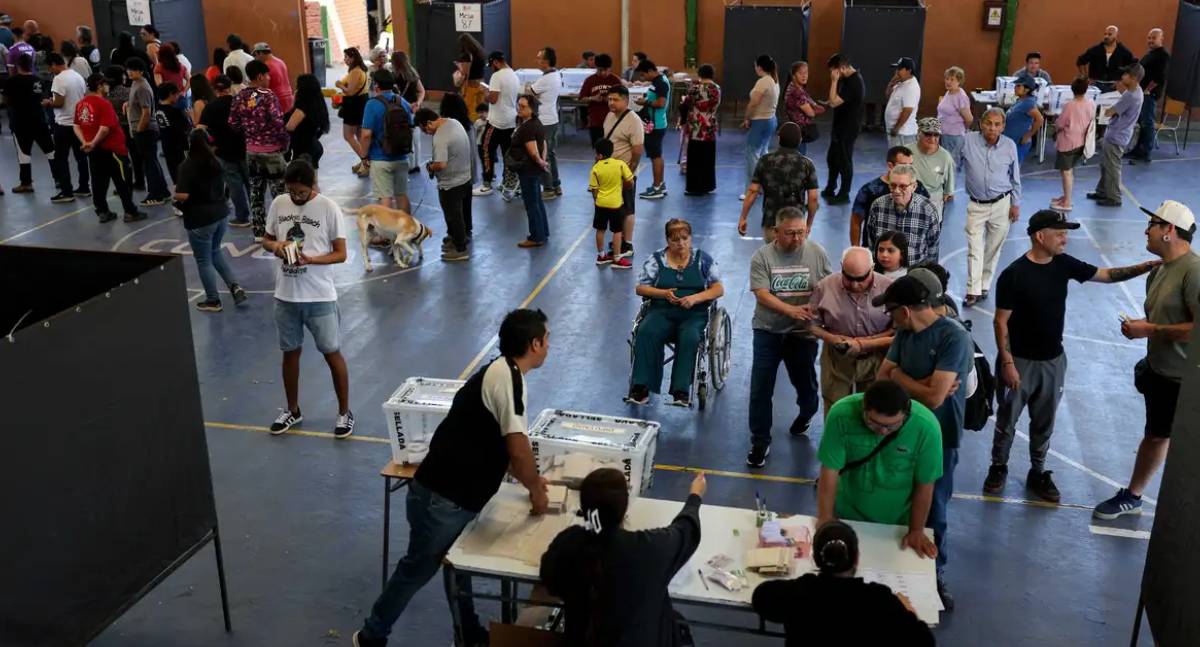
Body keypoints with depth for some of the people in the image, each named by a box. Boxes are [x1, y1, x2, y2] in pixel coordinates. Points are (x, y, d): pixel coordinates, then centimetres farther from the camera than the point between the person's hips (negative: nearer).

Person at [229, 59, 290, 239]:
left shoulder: (240, 97, 3)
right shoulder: (267, 95, -15)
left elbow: (233, 124, 6)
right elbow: (278, 122, -21)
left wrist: (248, 137, 18)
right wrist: (285, 143, -6)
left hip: (251, 151, 6)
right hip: (271, 150, -6)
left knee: (256, 192, 13)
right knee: (279, 192, 3)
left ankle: (259, 232, 19)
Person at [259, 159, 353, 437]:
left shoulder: (328, 207, -11)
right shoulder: (278, 204, 1)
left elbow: (341, 254, -9)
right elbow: (266, 240, 12)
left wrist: (310, 259, -25)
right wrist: (275, 245, -12)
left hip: (320, 297, -4)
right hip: (285, 295, 4)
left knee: (331, 353, 5)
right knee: (290, 352, 16)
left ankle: (344, 412, 20)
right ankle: (293, 410, 33)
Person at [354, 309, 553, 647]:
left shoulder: (499, 372, 11)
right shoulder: (508, 376, -20)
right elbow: (518, 447, -23)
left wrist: (529, 480, 25)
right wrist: (536, 490, -7)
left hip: (453, 495, 10)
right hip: (442, 498, -10)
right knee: (418, 569, 7)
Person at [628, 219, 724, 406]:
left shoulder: (702, 259, 10)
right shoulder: (656, 259, 12)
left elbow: (719, 289, 6)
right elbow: (640, 288, 10)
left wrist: (695, 298, -12)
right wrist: (663, 293, -9)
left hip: (694, 314, -1)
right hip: (662, 311, 1)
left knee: (690, 338, -35)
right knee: (646, 332, -31)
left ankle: (681, 390, -34)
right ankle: (641, 388, -32)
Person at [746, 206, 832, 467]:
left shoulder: (817, 253, -4)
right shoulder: (762, 256, -8)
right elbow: (762, 295, -15)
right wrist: (791, 310, -28)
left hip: (803, 332, 1)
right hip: (768, 331, -1)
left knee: (805, 383, 17)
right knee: (760, 389, -1)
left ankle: (806, 413, 51)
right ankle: (760, 441, 12)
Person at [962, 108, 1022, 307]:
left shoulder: (1010, 146, -4)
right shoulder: (968, 141, -11)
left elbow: (1015, 178, 5)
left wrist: (1016, 204, 6)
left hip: (1001, 204, 2)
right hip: (976, 205, -1)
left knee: (993, 248, 10)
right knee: (974, 249, -5)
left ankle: (984, 285, 24)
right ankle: (973, 291, -3)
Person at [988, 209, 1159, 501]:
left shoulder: (1063, 264, -2)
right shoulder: (1013, 275, -19)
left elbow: (1106, 275, 7)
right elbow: (1001, 322, -16)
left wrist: (1147, 266, -5)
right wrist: (1007, 363, -17)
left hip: (1053, 361, 5)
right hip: (1019, 361, -5)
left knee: (1044, 423, 17)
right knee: (1007, 420, 11)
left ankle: (1037, 473, 33)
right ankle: (998, 468, 30)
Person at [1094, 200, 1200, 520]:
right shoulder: (1158, 271, 8)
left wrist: (1150, 330, -22)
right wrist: (1138, 325, -2)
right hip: (1159, 371, 9)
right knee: (1155, 436, 22)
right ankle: (1131, 497, 35)